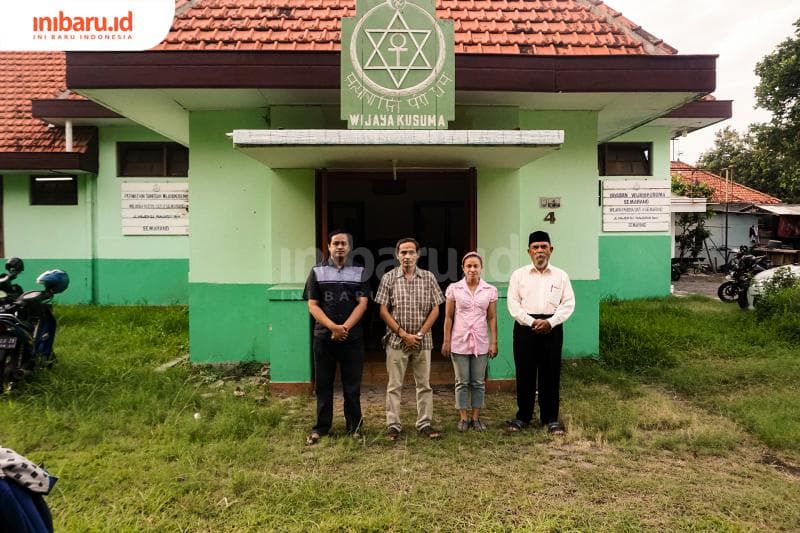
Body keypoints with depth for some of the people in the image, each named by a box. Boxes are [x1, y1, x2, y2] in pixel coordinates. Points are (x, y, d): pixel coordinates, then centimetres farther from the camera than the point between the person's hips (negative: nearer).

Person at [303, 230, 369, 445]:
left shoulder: (359, 272, 5)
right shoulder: (317, 272, 5)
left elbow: (362, 304, -3)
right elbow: (312, 305, -1)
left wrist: (344, 328, -15)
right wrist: (333, 327, -14)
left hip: (352, 338, 0)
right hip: (323, 337, 1)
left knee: (352, 384, 6)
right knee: (323, 384, 8)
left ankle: (354, 426, 19)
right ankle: (321, 427, 20)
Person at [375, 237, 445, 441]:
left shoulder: (428, 278, 3)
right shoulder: (389, 278, -1)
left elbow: (435, 309, 3)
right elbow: (384, 311, -3)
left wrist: (420, 333, -7)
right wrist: (403, 334, -10)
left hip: (423, 341, 2)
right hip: (396, 340, -1)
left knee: (424, 384, 9)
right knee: (394, 385, 4)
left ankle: (425, 424, 20)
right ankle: (393, 425, 13)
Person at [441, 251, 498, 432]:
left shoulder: (490, 290, 1)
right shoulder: (454, 288, -3)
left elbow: (492, 318, 3)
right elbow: (448, 317, 0)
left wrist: (494, 342, 0)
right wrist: (446, 341, -2)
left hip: (481, 343, 1)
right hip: (459, 342, -1)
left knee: (478, 382, 8)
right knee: (462, 382, 6)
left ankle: (476, 418, 20)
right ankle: (463, 418, 17)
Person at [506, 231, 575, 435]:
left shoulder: (561, 275, 8)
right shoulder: (518, 275, 5)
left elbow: (568, 304, 2)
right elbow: (513, 304, -1)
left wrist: (550, 322, -12)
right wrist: (532, 322, -13)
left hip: (552, 328, 1)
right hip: (525, 327, 0)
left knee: (551, 374, 5)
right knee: (525, 373, 4)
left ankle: (550, 418, 18)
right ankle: (523, 416, 17)